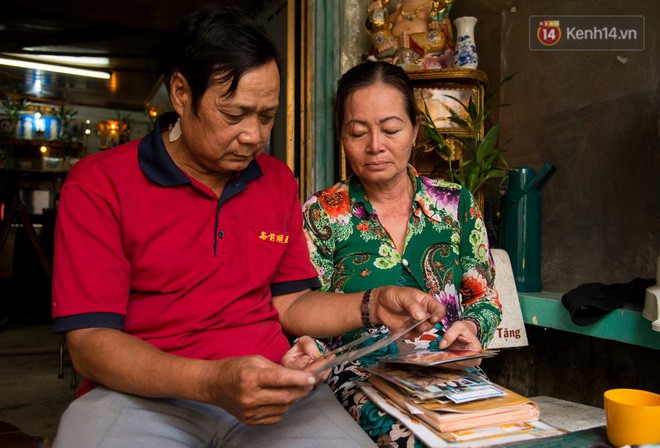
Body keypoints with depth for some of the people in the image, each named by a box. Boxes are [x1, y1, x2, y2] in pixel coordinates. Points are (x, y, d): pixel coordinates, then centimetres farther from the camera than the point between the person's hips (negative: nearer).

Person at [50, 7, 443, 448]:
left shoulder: (279, 181, 11)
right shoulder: (97, 184, -4)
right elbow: (88, 343, -10)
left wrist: (372, 306, -3)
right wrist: (210, 383, -26)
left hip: (271, 388, 3)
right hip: (141, 392, -2)